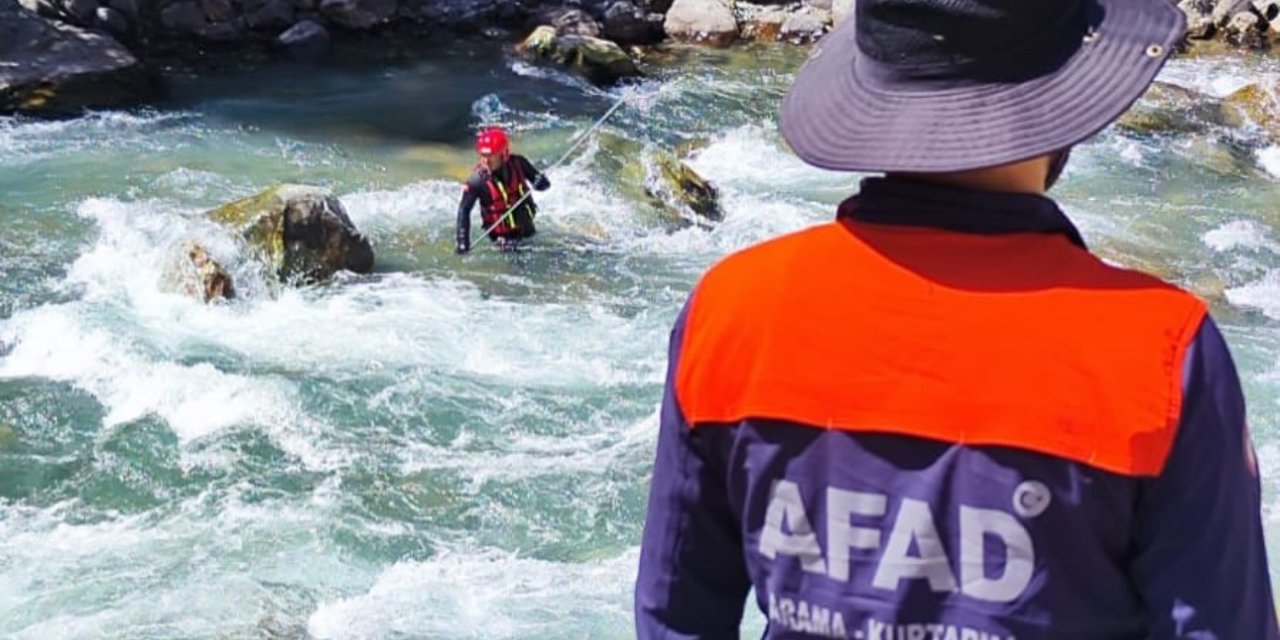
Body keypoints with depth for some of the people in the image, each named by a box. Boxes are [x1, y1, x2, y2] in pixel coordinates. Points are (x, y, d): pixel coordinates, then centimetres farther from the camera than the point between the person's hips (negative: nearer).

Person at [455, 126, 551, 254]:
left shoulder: (518, 164, -14)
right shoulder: (478, 180, -21)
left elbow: (545, 184, -6)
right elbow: (464, 210, -20)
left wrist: (540, 182, -31)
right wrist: (463, 242, -28)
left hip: (527, 229, 3)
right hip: (502, 236, -3)